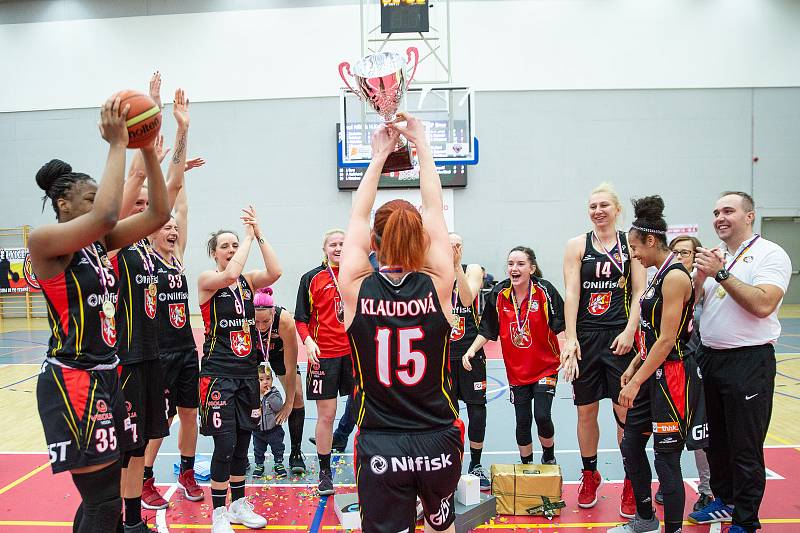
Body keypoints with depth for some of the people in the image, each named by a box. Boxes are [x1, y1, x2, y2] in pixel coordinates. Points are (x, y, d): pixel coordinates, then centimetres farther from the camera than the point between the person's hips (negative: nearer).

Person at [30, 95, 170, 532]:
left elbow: (157, 213, 4)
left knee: (100, 496, 18)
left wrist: (147, 149, -3)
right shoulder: (44, 241, -13)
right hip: (70, 380, -8)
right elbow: (106, 215, -31)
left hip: (105, 375, 8)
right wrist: (117, 144, -22)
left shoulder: (100, 243, 9)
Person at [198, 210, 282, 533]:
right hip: (218, 373, -5)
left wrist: (259, 234, -15)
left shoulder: (248, 281, 7)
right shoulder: (207, 279, -6)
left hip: (248, 372, 5)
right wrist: (249, 234, -21)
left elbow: (275, 272, -13)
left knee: (242, 442, 13)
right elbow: (229, 275, -28)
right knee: (225, 444, -5)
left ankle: (239, 505, 28)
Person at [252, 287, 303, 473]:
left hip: (279, 351, -1)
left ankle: (296, 453, 1)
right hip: (252, 350, 1)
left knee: (297, 396, -11)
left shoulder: (285, 321, -40)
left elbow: (290, 369, -31)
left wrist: (289, 402, -26)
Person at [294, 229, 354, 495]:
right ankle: (325, 473, 16)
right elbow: (301, 317, 1)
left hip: (354, 352, 3)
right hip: (323, 354, -3)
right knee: (326, 414, 2)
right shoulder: (312, 278, 1)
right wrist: (308, 341, -15)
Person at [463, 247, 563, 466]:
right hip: (516, 370, 3)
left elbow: (563, 325, -14)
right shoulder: (498, 294, -6)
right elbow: (487, 331, 3)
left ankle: (549, 458, 21)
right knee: (522, 421, 9)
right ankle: (526, 465, 32)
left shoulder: (544, 290, -15)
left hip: (545, 366, -3)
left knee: (542, 416, -10)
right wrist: (471, 350, -10)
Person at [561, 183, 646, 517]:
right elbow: (571, 293, -4)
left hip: (620, 336, -1)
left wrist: (629, 332, -12)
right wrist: (570, 339, -11)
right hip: (585, 336, 1)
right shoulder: (577, 245, 3)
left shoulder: (630, 244, 4)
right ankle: (590, 476, 27)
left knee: (625, 412, 1)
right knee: (586, 412, 8)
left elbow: (639, 293, 0)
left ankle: (631, 483, 17)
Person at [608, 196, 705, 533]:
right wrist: (633, 368, 15)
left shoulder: (675, 276, -17)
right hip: (652, 372, 10)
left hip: (672, 376, -10)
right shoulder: (660, 275, 12)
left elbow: (667, 340, -21)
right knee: (630, 445, 16)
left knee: (666, 457, 0)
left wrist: (636, 382, -18)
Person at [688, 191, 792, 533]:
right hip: (709, 357, 7)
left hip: (749, 361, -6)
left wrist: (721, 273, -21)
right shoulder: (712, 256, 13)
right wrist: (701, 276, -10)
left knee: (745, 448, 2)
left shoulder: (770, 254, -8)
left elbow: (763, 305, -22)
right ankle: (724, 501, 35)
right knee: (715, 439, 17)